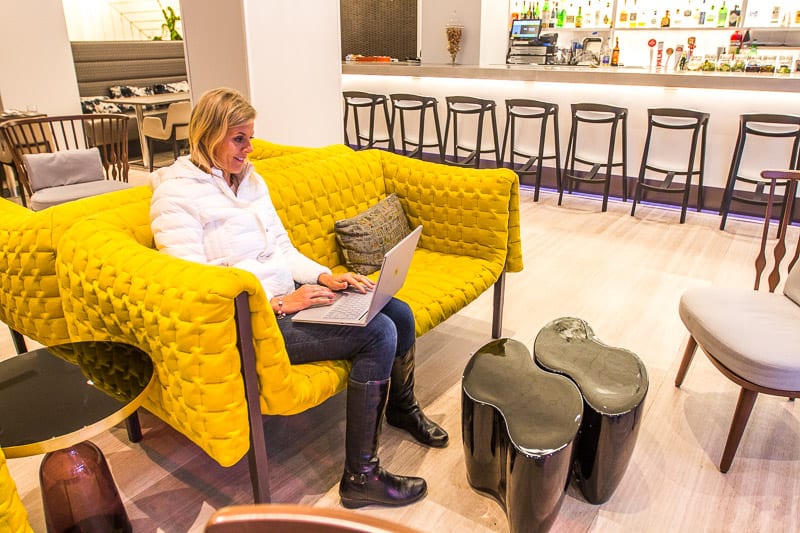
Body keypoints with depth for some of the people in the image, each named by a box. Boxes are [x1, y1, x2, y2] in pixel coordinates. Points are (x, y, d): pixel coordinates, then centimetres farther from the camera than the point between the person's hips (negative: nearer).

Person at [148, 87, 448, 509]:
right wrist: (278, 303, -22)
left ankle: (402, 407, 28)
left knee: (399, 313, -3)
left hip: (287, 298, 8)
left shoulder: (250, 180, 13)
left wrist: (323, 276, -3)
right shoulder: (175, 194, -10)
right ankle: (360, 477, -9)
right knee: (378, 333, -21)